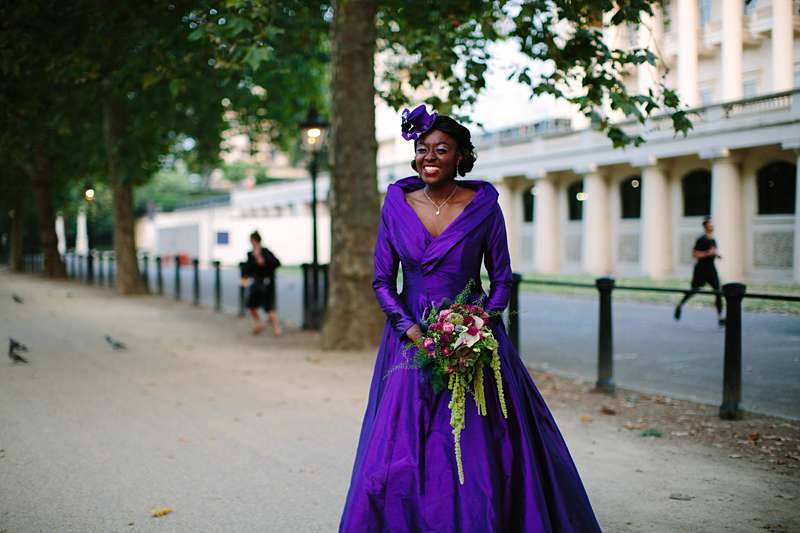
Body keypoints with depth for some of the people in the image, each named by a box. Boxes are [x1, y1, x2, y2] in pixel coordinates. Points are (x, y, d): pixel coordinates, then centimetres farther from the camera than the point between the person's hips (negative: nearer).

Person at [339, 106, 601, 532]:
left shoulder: (483, 207, -3)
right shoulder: (396, 204, 2)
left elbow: (502, 280, 2)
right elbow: (382, 280, 5)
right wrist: (409, 328, -10)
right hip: (410, 341, 2)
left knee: (479, 459, -1)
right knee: (395, 461, -1)